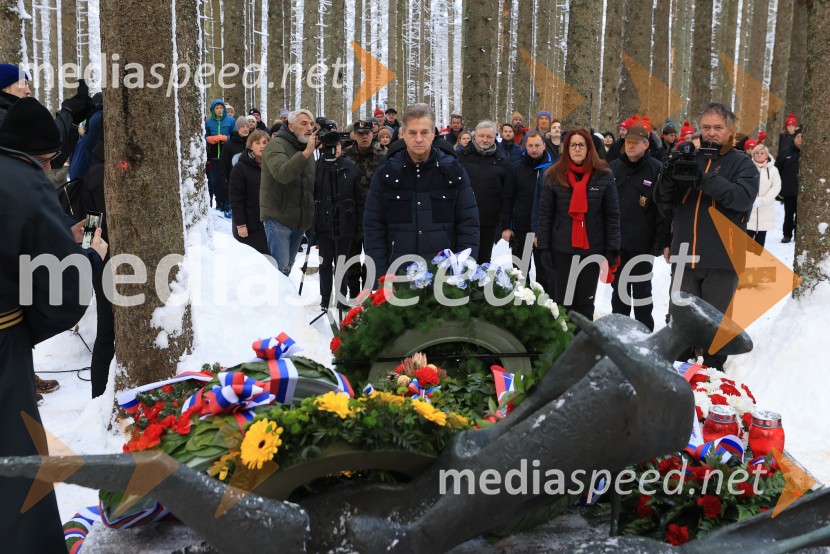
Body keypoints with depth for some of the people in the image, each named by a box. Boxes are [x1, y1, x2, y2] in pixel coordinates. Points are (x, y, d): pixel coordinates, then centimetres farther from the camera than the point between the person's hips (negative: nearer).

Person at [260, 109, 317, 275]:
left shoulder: (307, 149, 17)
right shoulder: (276, 146, -9)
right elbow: (282, 173, -29)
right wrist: (306, 153, -35)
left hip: (300, 220, 8)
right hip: (278, 218, -8)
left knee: (287, 268, 14)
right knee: (280, 268, -12)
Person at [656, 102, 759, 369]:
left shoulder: (742, 163, 1)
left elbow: (744, 197, -19)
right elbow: (664, 206, 6)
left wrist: (702, 178, -29)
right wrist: (668, 178, -15)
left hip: (722, 259, -3)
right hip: (685, 257, 3)